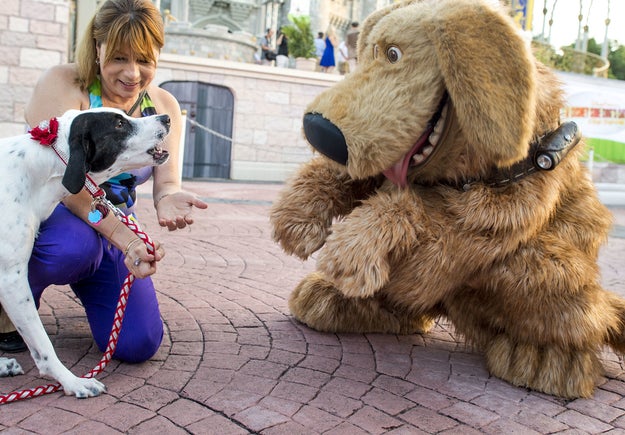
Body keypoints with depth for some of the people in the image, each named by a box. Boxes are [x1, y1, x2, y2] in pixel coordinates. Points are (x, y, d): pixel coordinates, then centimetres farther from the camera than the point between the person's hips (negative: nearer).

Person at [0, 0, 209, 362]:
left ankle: (85, 281, 27)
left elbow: (167, 181, -9)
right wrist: (125, 238, -38)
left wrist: (169, 198, -36)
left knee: (139, 344, -7)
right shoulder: (64, 84, -15)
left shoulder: (164, 106, 1)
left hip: (116, 230, 5)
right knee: (74, 247, -42)